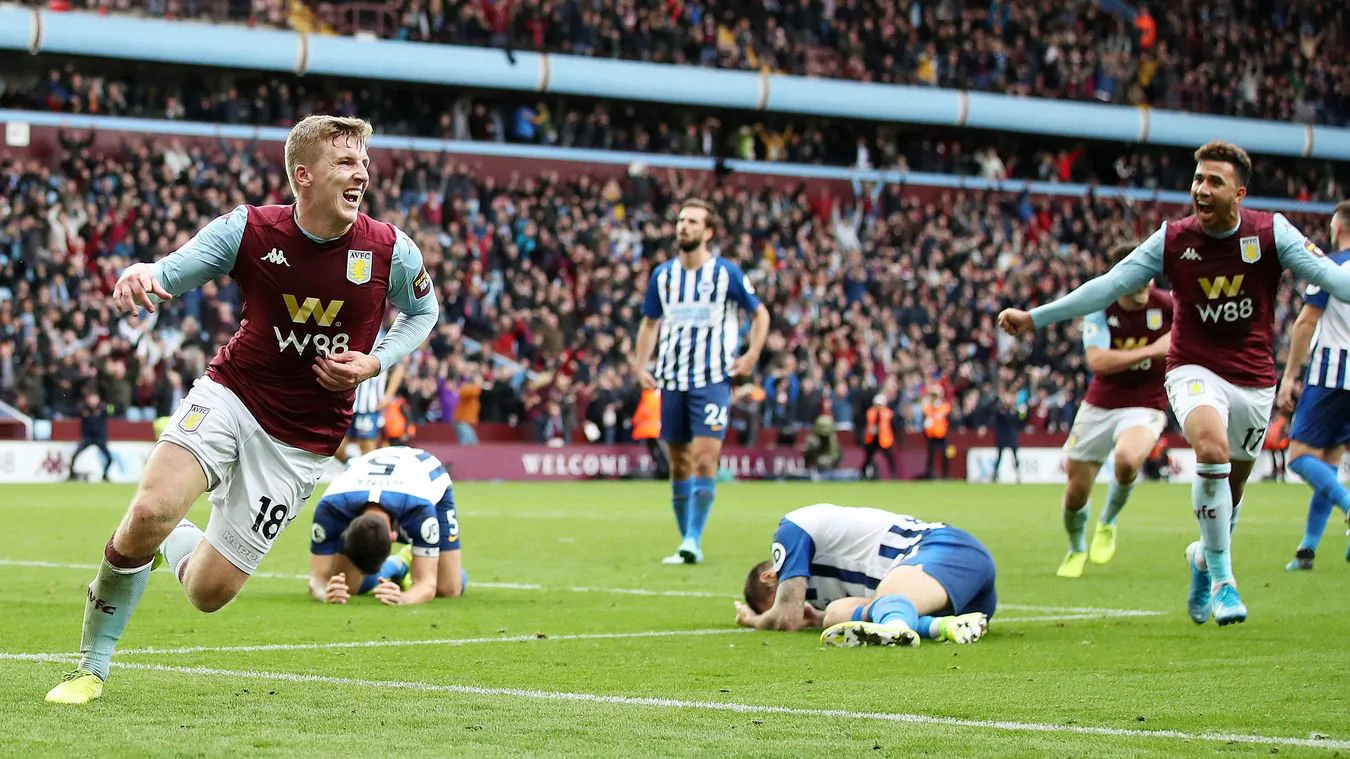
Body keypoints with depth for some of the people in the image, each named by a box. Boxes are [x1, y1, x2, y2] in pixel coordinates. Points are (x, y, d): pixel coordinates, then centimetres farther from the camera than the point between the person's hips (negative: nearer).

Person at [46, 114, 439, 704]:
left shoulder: (391, 250, -10)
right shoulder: (248, 230, -12)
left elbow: (423, 310, 10)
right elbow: (168, 274, -9)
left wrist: (375, 363, -8)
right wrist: (139, 275, -35)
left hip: (302, 441, 1)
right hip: (232, 395, -1)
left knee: (207, 592, -2)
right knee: (149, 512, -27)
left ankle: (172, 541, 38)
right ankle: (91, 668, -3)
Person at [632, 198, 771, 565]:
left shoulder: (727, 273, -3)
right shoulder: (663, 275, 7)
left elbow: (760, 314, 7)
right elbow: (650, 323, 19)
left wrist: (752, 354, -6)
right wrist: (641, 365, 7)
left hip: (712, 381, -4)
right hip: (672, 380, 4)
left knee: (705, 458, -15)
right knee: (679, 462, 7)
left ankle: (693, 541, -16)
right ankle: (686, 542, 14)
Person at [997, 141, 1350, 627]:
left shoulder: (1271, 233, -7)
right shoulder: (1172, 240, -6)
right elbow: (1108, 287, -4)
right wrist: (1034, 317, -8)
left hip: (1254, 380, 2)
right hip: (1195, 371, -2)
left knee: (1229, 493, 9)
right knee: (1212, 448, -31)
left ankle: (1204, 558, 44)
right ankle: (1222, 578, -20)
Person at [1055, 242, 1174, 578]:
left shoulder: (1167, 306, -11)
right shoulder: (1100, 309, -10)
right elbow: (1097, 361, -24)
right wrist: (1151, 351, -29)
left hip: (1145, 406, -2)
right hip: (1099, 405, 2)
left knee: (1127, 459, -35)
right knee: (1076, 490, 5)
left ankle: (1108, 523, -4)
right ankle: (1076, 551, 39)